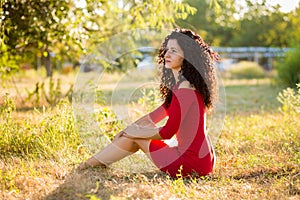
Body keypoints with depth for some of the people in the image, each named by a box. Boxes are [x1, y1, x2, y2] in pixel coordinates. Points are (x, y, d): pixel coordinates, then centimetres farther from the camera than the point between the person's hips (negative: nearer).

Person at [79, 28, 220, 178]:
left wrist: (136, 132, -3)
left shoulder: (185, 91, -20)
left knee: (135, 136, 1)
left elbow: (167, 132, -17)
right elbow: (159, 113, 20)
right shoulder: (180, 85, 12)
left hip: (193, 163, -9)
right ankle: (94, 161, 22)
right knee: (135, 131, 15)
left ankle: (92, 163, 19)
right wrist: (130, 128, 13)